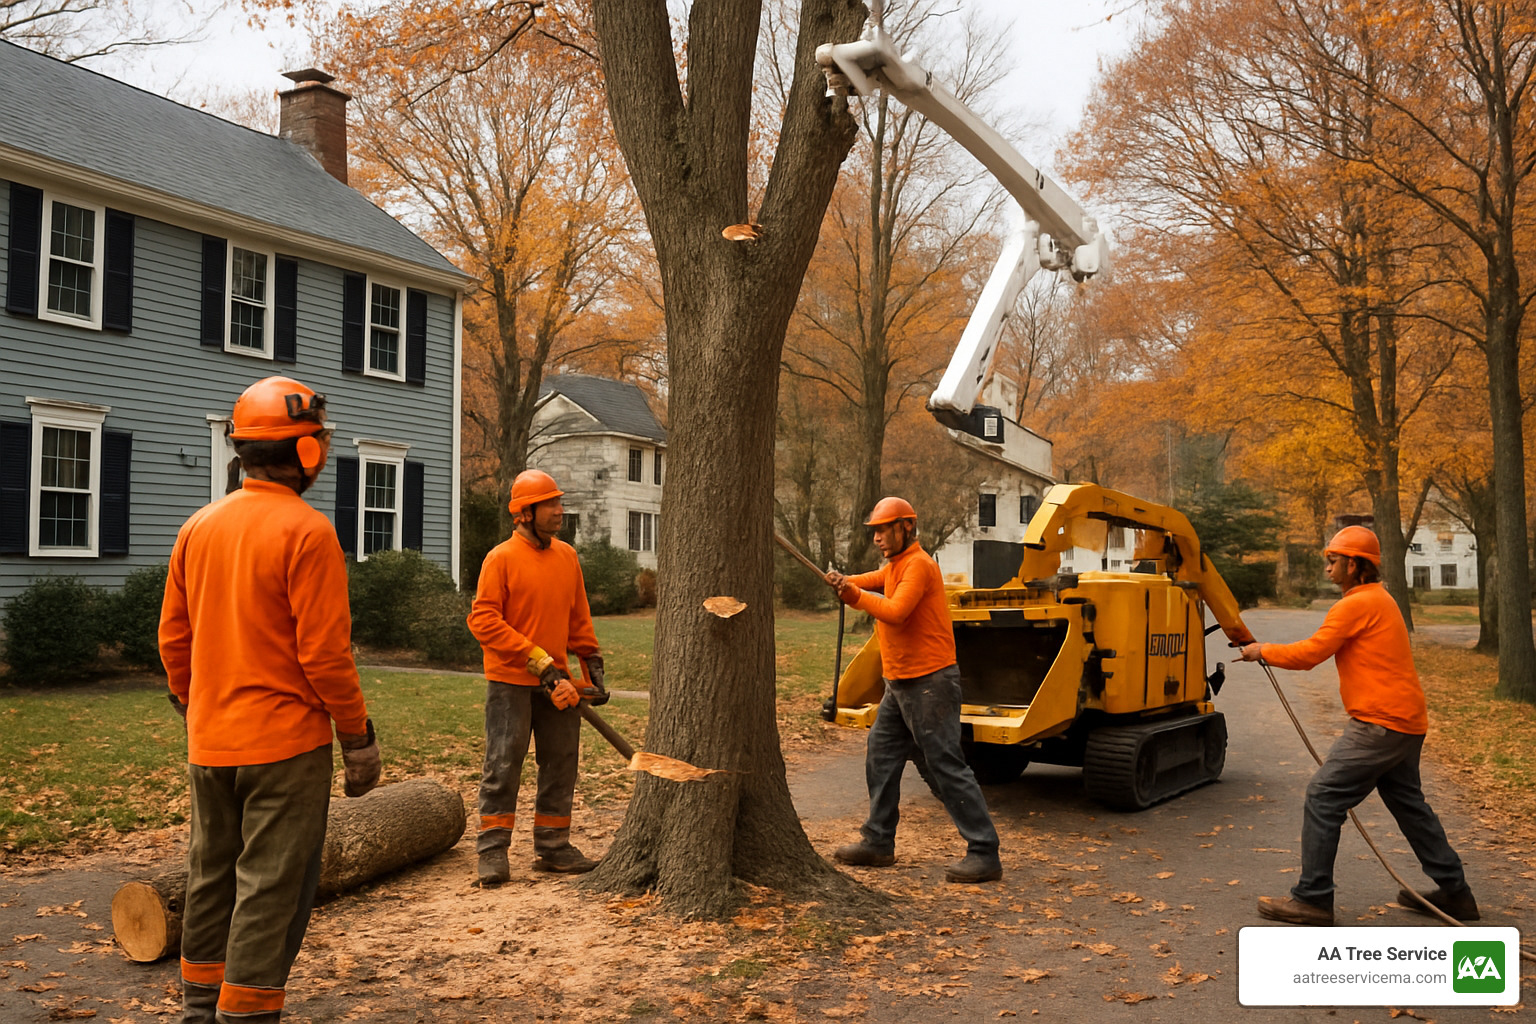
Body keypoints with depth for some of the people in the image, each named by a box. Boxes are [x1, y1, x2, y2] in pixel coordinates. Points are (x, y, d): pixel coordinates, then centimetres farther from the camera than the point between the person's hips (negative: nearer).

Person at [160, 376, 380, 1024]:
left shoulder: (198, 527, 5)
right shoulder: (307, 532, -16)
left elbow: (173, 638, 10)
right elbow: (324, 652, -18)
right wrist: (359, 738, -9)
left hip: (209, 745, 7)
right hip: (286, 740, -7)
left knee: (211, 874, 19)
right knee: (272, 885, 1)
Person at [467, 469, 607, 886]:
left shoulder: (567, 556, 9)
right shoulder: (501, 558, -10)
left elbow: (579, 617, 15)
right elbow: (483, 620, -16)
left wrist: (593, 666, 7)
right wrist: (537, 660, -18)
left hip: (557, 681, 6)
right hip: (511, 682, -6)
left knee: (561, 764, 9)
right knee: (503, 763, -3)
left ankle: (552, 846, 20)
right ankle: (493, 850, 5)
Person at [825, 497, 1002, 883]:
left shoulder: (918, 564, -15)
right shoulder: (895, 565, 18)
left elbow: (895, 612, -25)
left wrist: (855, 594, -17)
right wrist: (845, 583, -13)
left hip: (930, 681, -10)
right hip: (900, 682, 10)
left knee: (947, 765, -10)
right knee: (880, 755, 15)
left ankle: (984, 854, -6)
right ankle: (878, 841, 26)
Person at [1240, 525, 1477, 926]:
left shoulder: (1357, 605, -14)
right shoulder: (1381, 599, 19)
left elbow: (1310, 653, -16)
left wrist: (1264, 651, -3)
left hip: (1381, 724, -11)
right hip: (1406, 722, 11)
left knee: (1323, 797, -8)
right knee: (1406, 802, 21)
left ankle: (1312, 898, -6)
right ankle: (1454, 892, 29)